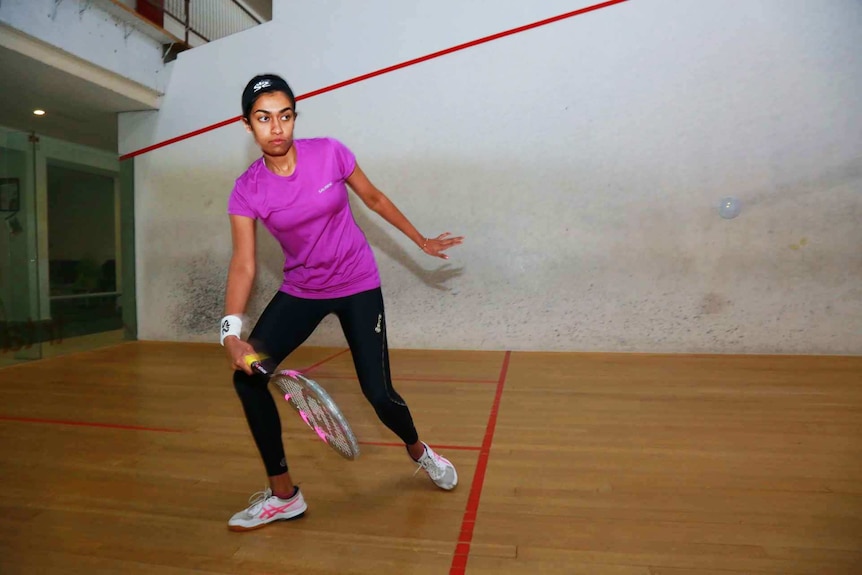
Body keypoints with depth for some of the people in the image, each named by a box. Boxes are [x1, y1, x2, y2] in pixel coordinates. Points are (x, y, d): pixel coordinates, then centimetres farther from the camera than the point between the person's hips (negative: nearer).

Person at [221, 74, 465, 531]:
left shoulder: (330, 153, -13)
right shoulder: (247, 190, -10)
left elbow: (374, 198, 2)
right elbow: (243, 265, -16)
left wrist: (421, 241, 10)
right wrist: (231, 331, -31)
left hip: (358, 285, -2)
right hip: (300, 291, 3)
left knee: (378, 393, -7)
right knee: (247, 376, -12)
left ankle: (418, 451, 30)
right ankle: (283, 495, 5)